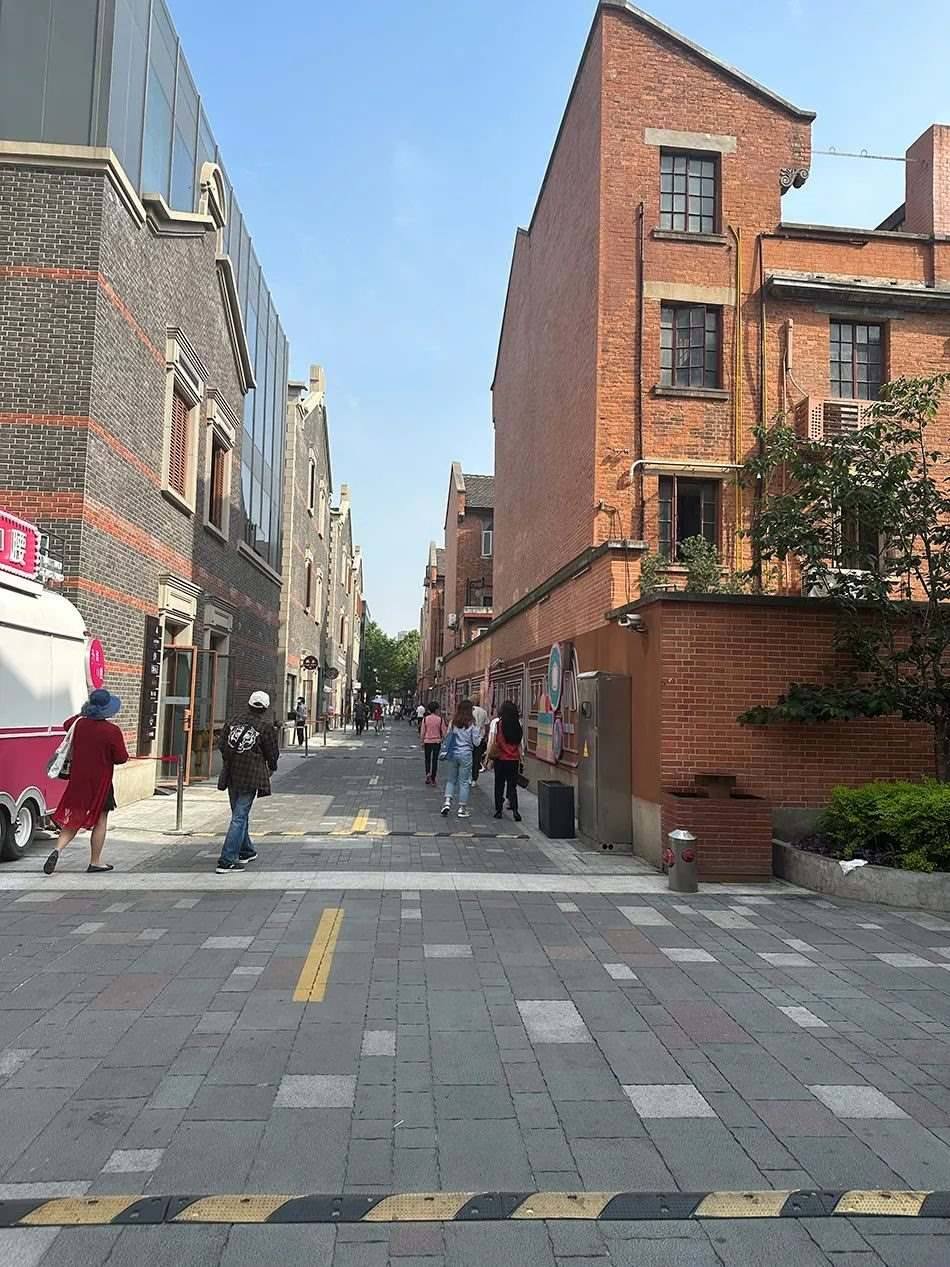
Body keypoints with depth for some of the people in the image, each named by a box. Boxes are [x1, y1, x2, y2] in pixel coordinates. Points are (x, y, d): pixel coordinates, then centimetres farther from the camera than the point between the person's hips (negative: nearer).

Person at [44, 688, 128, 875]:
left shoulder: (78, 723, -2)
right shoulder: (112, 731, -18)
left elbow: (66, 724, 23)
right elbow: (121, 758, -12)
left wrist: (82, 713, 31)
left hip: (77, 780, 5)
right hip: (100, 782, -5)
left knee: (74, 818, 16)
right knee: (100, 820, 7)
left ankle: (58, 849, -4)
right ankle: (95, 862, 13)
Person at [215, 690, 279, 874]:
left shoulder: (234, 720, 6)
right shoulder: (266, 725, -7)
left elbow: (222, 745, 10)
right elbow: (272, 753, 0)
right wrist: (272, 768, 20)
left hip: (231, 774, 5)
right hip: (251, 776, -5)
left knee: (239, 814, 19)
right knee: (240, 817, -3)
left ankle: (246, 852, 33)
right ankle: (226, 861, -7)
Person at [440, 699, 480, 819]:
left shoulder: (453, 722, -1)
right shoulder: (472, 724, -9)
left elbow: (447, 738, 5)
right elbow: (475, 742, -5)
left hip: (452, 754, 3)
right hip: (466, 754, -3)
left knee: (451, 779, 16)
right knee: (464, 781, 5)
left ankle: (447, 801, 0)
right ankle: (462, 808, 9)